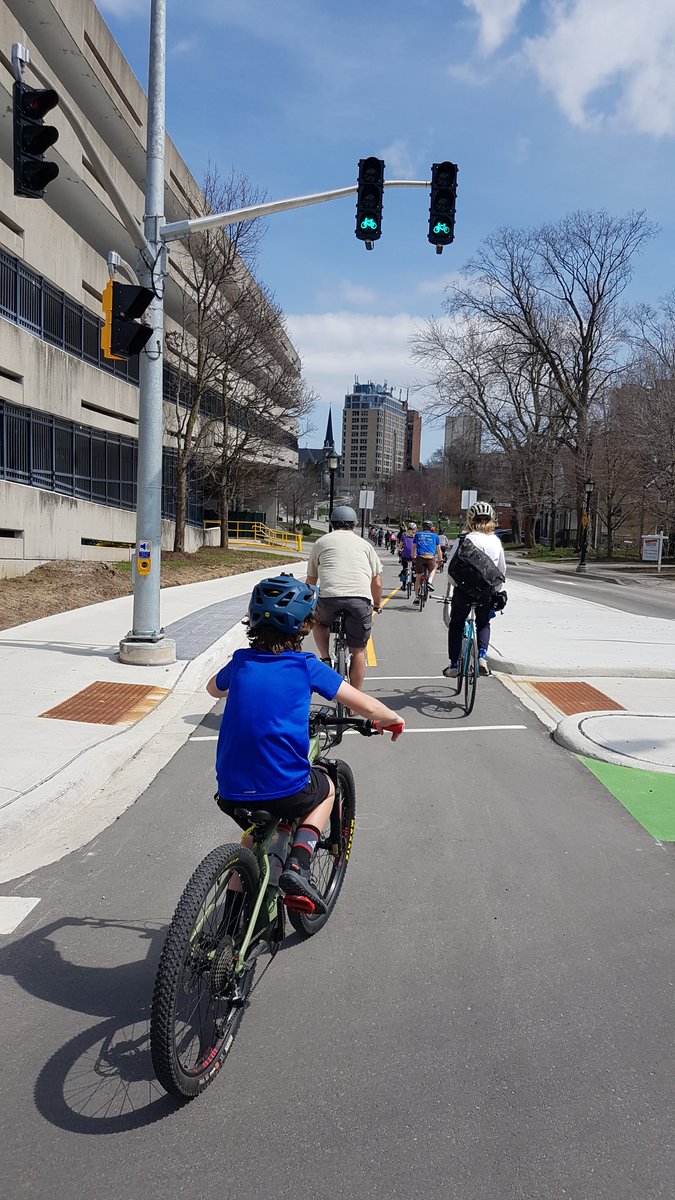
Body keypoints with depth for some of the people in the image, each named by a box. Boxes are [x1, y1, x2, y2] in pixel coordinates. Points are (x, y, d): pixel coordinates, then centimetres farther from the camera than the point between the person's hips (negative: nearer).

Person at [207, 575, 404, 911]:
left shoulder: (241, 662, 7)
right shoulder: (307, 666, -4)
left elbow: (213, 688, 30)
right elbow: (368, 707, -2)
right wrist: (394, 720, 18)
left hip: (232, 793, 4)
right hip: (286, 791, -4)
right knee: (326, 789, 28)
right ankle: (298, 865, 9)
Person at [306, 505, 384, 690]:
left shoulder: (321, 542, 22)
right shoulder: (364, 544, 24)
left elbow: (311, 580, 26)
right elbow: (377, 582, 23)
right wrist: (378, 603, 40)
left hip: (329, 597, 0)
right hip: (361, 599, 0)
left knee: (319, 623, 33)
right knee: (358, 651, 14)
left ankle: (325, 659, 13)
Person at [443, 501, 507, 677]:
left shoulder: (463, 540, -8)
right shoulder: (496, 541, 2)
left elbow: (451, 567, -6)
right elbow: (502, 570, 8)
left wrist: (449, 588, 8)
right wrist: (499, 591, 21)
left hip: (464, 589, -2)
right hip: (487, 591, 3)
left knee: (456, 625, 15)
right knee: (483, 624, 25)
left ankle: (454, 665, 14)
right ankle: (482, 656, 4)